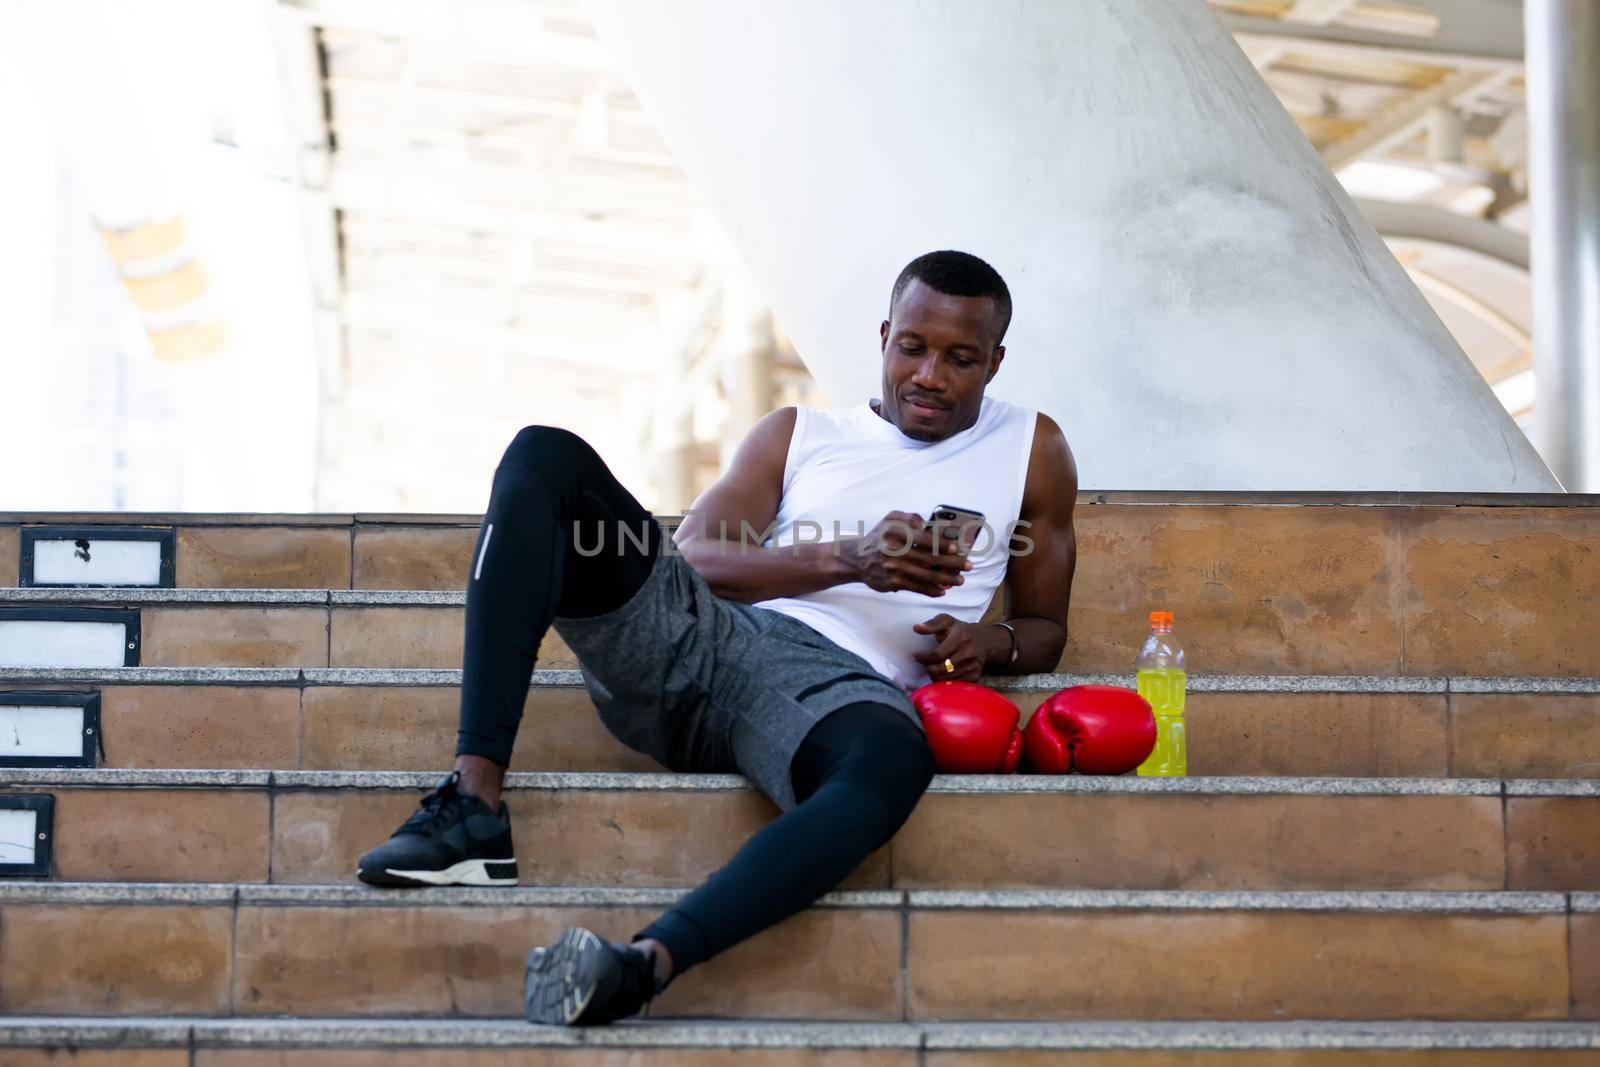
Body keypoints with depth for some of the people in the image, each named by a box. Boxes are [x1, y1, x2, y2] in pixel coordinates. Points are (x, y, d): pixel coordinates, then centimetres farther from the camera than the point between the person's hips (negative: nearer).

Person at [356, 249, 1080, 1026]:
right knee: (545, 456, -19)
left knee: (895, 758, -42)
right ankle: (475, 808, -29)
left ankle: (644, 965, -52)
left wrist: (988, 643, 1)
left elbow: (1046, 627, 26)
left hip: (836, 679, -3)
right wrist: (847, 559, -8)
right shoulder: (799, 435, 23)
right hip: (689, 633, 3)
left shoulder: (1032, 450, 23)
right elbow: (690, 557, 8)